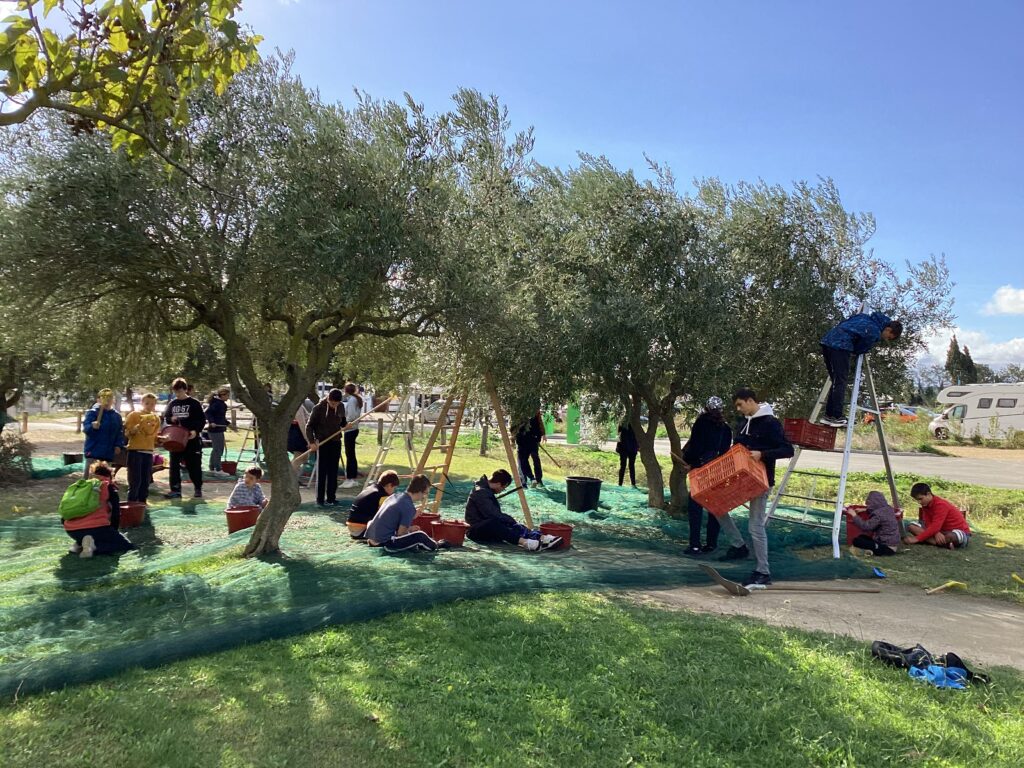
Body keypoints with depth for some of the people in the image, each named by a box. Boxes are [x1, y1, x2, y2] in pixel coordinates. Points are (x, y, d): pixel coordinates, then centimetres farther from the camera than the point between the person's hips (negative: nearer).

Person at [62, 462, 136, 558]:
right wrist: (112, 532, 21)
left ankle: (79, 544, 6)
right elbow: (116, 514, 5)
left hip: (72, 531, 6)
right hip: (96, 527, -6)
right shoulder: (108, 487, 10)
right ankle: (94, 546, -15)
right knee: (126, 545, 10)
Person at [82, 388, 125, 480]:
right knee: (88, 474, -1)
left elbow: (120, 433, 11)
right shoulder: (92, 412, -7)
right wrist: (92, 426, -39)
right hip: (93, 450, -5)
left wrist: (118, 445, -1)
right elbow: (85, 427, -17)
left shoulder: (117, 416, 8)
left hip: (108, 452, 5)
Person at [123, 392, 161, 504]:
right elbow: (127, 434, -7)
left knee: (146, 482, 8)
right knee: (135, 481, -5)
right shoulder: (134, 415, -4)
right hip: (135, 451, -5)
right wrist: (137, 428, -25)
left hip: (148, 452, 5)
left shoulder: (156, 419, 10)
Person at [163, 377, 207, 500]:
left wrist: (195, 431, -22)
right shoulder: (172, 403, 10)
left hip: (191, 439, -4)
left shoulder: (194, 403, -4)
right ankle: (175, 490, 10)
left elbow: (202, 420, -6)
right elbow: (165, 417, 19)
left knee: (194, 465, 3)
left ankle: (198, 489, 16)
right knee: (174, 465, 3)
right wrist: (171, 419, -4)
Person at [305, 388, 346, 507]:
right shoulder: (319, 408, -11)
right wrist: (312, 442, -16)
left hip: (336, 442, 5)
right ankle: (320, 499, 5)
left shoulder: (340, 407, 3)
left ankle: (331, 498, 16)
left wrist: (346, 425, -4)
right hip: (323, 442, -4)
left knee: (333, 471, 8)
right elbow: (309, 426, -7)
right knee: (322, 471, -1)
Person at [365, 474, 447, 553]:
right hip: (384, 543, -9)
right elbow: (401, 533, -13)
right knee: (420, 536, -6)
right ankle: (436, 546, 19)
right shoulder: (409, 507, -16)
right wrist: (409, 530, 8)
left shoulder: (395, 496, 8)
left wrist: (408, 528, 15)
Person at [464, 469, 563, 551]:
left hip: (490, 528, 9)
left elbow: (496, 513, 23)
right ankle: (523, 542, -56)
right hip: (476, 530, -9)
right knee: (494, 523, -38)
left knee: (512, 525, -14)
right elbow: (493, 515, -24)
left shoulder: (486, 491, 17)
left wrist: (510, 519, 11)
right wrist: (511, 520, -13)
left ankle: (542, 538, -34)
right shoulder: (480, 492, -16)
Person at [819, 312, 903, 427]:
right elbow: (859, 350, 2)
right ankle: (837, 418, -9)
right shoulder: (874, 333, -4)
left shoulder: (869, 319, 23)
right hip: (840, 345, -9)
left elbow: (844, 324, 29)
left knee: (835, 381, 13)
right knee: (840, 382, -7)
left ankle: (828, 416, 12)